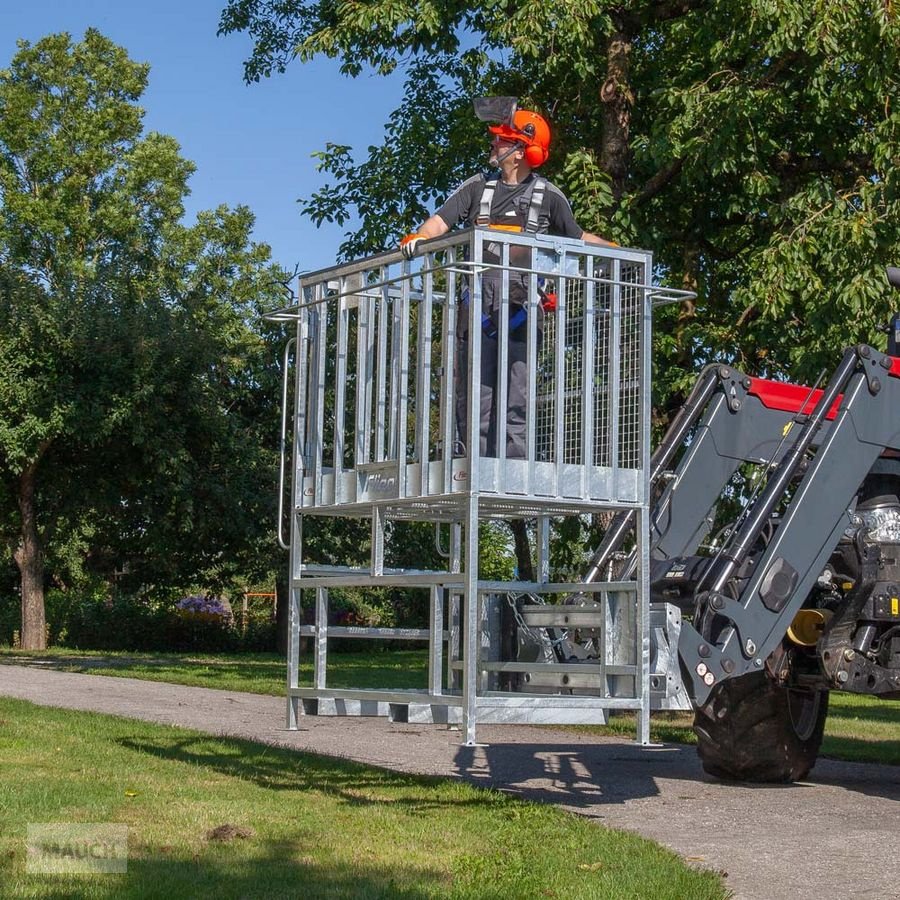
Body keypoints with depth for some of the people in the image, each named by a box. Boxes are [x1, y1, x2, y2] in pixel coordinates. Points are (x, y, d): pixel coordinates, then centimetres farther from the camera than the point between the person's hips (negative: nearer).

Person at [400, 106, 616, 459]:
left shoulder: (548, 196, 13)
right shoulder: (477, 188, 17)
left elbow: (578, 237, 20)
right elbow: (441, 221, 7)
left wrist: (613, 249, 6)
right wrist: (419, 236, -13)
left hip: (521, 305, -2)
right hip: (479, 302, 2)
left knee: (516, 397, -3)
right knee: (474, 394, 0)